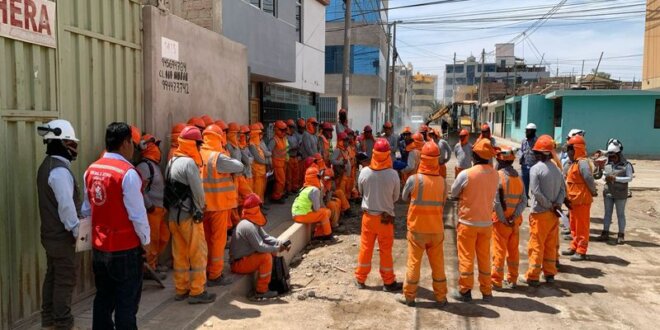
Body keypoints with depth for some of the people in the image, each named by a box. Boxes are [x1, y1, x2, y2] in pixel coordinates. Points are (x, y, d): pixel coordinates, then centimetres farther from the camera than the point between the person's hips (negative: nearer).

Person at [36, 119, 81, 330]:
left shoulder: (47, 165, 11)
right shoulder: (60, 170, -22)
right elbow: (66, 206, -25)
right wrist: (76, 230, -14)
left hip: (51, 233, 10)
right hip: (62, 236, -10)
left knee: (52, 276, 18)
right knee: (65, 280, 0)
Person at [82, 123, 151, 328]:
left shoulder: (91, 170, 3)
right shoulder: (127, 172, -20)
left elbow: (86, 209, 9)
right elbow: (137, 214, -18)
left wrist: (99, 231, 19)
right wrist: (146, 241, -5)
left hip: (99, 247, 7)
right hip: (125, 248, -7)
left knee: (103, 298, 19)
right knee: (126, 302, 6)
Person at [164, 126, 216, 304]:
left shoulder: (172, 162, 11)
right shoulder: (189, 163, -17)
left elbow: (169, 188, 11)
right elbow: (198, 190, -15)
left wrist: (173, 208, 14)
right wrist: (201, 208, 1)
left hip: (173, 214, 9)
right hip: (189, 215, -9)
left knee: (179, 253, 14)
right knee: (198, 252, 1)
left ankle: (181, 289, 23)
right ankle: (197, 292, 6)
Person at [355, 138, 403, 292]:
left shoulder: (364, 172, -14)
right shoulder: (393, 174, -18)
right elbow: (396, 197, -4)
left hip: (368, 215, 2)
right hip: (386, 217, -2)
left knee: (365, 248, 15)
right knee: (386, 251, 11)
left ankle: (360, 279, 27)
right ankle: (389, 282, 23)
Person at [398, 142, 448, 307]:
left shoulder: (414, 179, -15)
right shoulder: (442, 181, -7)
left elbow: (404, 198, 2)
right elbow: (442, 204, 3)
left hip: (417, 228, -2)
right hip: (436, 229, 2)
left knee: (414, 262, 10)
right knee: (438, 264, 13)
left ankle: (409, 296, 19)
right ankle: (441, 298, 22)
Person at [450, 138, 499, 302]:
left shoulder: (466, 174, -20)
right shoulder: (495, 174, -5)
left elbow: (454, 192, -4)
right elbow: (492, 195, 8)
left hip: (468, 222, -4)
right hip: (486, 222, 4)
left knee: (466, 257, 7)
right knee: (484, 257, 15)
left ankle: (465, 291, 16)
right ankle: (487, 291, 25)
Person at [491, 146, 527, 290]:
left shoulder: (498, 176, -14)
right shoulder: (518, 177, 5)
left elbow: (496, 201, -19)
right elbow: (524, 201, -1)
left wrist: (503, 219, -11)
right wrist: (514, 216, -10)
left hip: (501, 220, -6)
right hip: (515, 220, 6)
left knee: (499, 251, 2)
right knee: (513, 251, 14)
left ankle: (496, 281, 9)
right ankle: (512, 279, 25)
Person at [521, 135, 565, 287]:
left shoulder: (535, 168, -13)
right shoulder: (557, 169, 7)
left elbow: (535, 192, -20)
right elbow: (562, 190, 4)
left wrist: (549, 205, -11)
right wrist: (557, 204, -8)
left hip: (540, 212, -6)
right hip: (553, 213, 6)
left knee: (536, 245, 1)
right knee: (551, 245, 15)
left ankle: (533, 277, 6)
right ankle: (550, 274, 24)